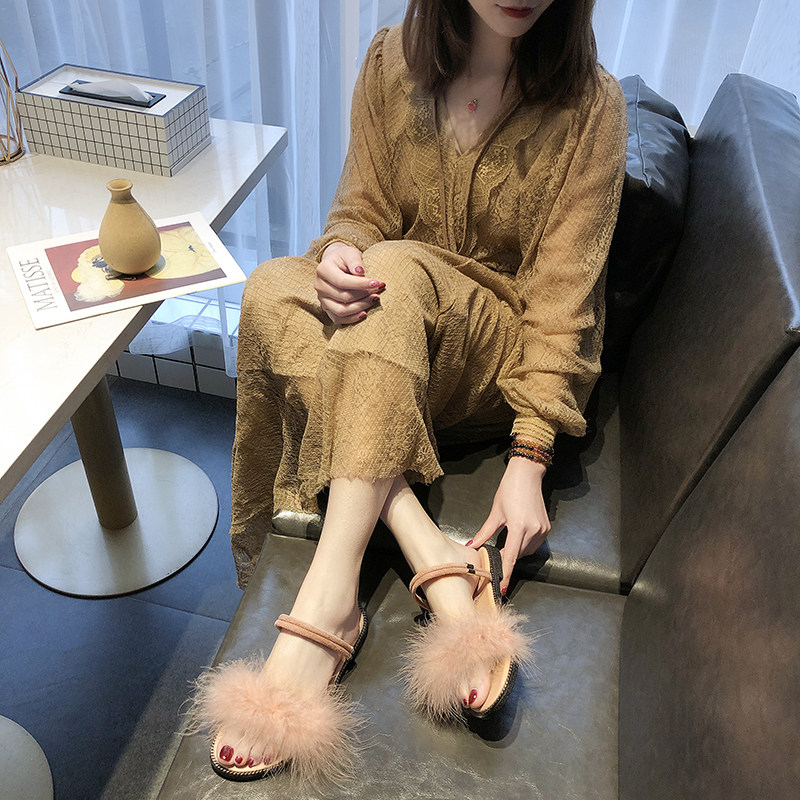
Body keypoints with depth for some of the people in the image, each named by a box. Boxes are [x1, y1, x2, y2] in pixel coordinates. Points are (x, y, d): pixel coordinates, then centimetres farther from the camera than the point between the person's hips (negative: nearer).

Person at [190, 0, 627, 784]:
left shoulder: (589, 106, -10)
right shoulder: (393, 63, 0)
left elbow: (564, 289, -15)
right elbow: (362, 208, 3)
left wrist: (529, 458, -24)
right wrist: (340, 249, -24)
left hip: (506, 354, -3)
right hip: (383, 325, 4)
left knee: (397, 271, -33)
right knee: (272, 286, -25)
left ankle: (326, 600, -39)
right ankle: (438, 567, -34)